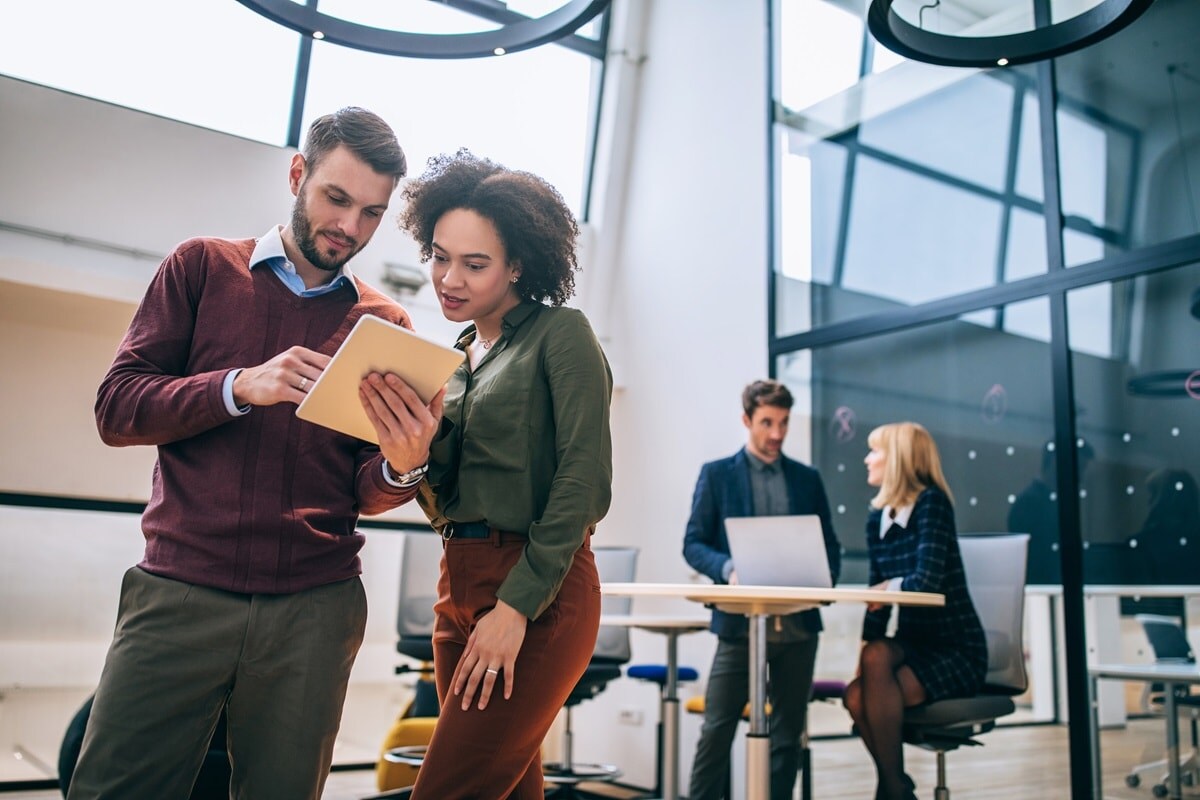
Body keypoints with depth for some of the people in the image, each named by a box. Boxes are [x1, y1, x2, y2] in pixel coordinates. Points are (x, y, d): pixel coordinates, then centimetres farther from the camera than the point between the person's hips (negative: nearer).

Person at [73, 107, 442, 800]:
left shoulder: (385, 322, 8)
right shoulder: (203, 267, 7)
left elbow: (366, 494, 6)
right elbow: (116, 409, -1)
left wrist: (403, 467, -17)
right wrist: (242, 386, -17)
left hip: (314, 610, 1)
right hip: (180, 592, -1)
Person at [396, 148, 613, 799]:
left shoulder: (560, 333, -5)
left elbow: (584, 478, -13)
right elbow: (442, 502, 14)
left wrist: (518, 604, -17)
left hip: (540, 593, -7)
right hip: (460, 588, 7)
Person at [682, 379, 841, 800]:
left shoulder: (808, 478, 12)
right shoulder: (716, 473, 4)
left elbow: (830, 547, 13)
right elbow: (693, 543, 0)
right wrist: (728, 568, -18)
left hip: (798, 623, 3)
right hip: (740, 622, -3)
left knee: (788, 731, 9)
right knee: (717, 729, -3)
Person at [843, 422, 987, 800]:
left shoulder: (931, 502, -12)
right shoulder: (876, 520, 8)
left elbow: (927, 579, -25)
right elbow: (880, 600, 5)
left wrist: (885, 588, -9)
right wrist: (862, 648, -10)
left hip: (956, 650, -5)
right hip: (912, 644, 5)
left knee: (877, 657, -29)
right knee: (858, 696, -24)